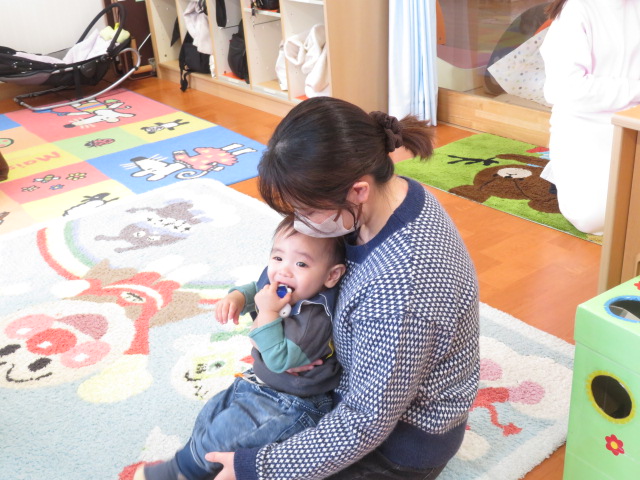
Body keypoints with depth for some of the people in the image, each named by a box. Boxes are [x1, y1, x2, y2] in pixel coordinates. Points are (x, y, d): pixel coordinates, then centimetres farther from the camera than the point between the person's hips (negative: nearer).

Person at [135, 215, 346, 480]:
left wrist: (267, 313, -35)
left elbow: (279, 360, -35)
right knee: (211, 413, 20)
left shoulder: (314, 319, -34)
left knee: (221, 433, -2)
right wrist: (237, 297, -10)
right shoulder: (278, 287, -10)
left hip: (290, 405, -9)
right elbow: (255, 288, 12)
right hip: (260, 380, 9)